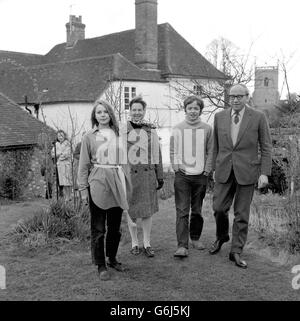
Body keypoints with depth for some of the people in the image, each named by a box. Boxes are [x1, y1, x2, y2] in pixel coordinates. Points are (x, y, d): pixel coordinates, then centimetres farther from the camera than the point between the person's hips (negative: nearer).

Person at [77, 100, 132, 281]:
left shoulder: (118, 135, 9)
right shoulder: (90, 137, 1)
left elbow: (124, 162, 12)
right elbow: (84, 165, 1)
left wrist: (127, 186, 9)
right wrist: (83, 189, -4)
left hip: (117, 185, 3)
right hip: (98, 184, -3)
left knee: (115, 227, 13)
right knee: (98, 228, 3)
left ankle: (112, 258, 30)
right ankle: (101, 265, 14)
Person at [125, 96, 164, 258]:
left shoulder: (151, 131, 8)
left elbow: (156, 154, 11)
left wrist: (160, 176, 9)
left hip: (147, 174, 2)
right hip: (128, 173, -1)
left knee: (147, 211, 4)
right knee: (131, 210, 6)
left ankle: (147, 243, 17)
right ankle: (134, 243, 21)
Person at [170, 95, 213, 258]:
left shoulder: (207, 129, 5)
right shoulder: (178, 129, 4)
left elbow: (210, 152, 8)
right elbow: (173, 151, 8)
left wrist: (207, 170, 1)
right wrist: (176, 167, -1)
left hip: (201, 176, 1)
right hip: (182, 175, -1)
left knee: (197, 211, 10)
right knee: (182, 211, -6)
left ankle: (195, 238, 28)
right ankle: (182, 246, -8)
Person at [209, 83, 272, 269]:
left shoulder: (258, 117, -4)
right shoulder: (220, 117, 5)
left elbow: (266, 147, -2)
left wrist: (265, 173, -8)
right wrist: (215, 168, 14)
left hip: (247, 171, -2)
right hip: (224, 171, 3)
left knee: (242, 214, 3)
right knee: (219, 208, 4)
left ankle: (236, 252, 16)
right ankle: (222, 237, 34)